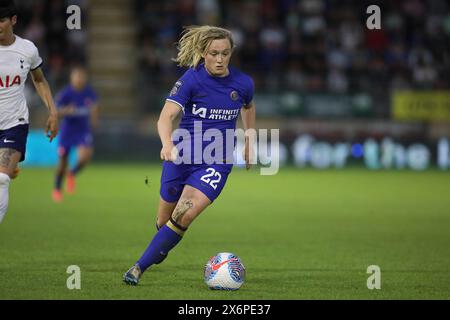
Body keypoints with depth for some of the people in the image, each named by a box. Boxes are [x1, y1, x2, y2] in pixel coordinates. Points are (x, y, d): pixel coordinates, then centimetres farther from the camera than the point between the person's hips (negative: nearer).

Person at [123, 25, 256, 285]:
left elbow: (248, 107, 21)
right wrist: (168, 144, -43)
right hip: (181, 155, 0)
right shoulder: (192, 79, -13)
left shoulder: (243, 83, -4)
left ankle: (140, 268, -13)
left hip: (218, 162, 0)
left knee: (184, 216, -20)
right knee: (164, 221, 10)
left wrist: (249, 143, 23)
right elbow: (166, 116, -24)